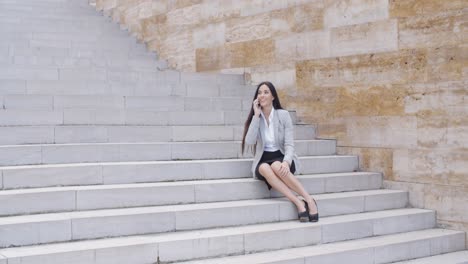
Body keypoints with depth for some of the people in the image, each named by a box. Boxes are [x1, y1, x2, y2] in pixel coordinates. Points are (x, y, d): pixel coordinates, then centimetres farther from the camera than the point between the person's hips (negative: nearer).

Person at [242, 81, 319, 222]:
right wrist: (256, 115, -13)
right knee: (265, 169, -35)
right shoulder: (254, 118, 4)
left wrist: (286, 162, -29)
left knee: (276, 166, -38)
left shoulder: (283, 115, -2)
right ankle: (298, 203, -37)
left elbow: (289, 144, -9)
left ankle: (309, 200, -31)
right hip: (262, 161, 2)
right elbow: (249, 142, -13)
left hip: (281, 158, -2)